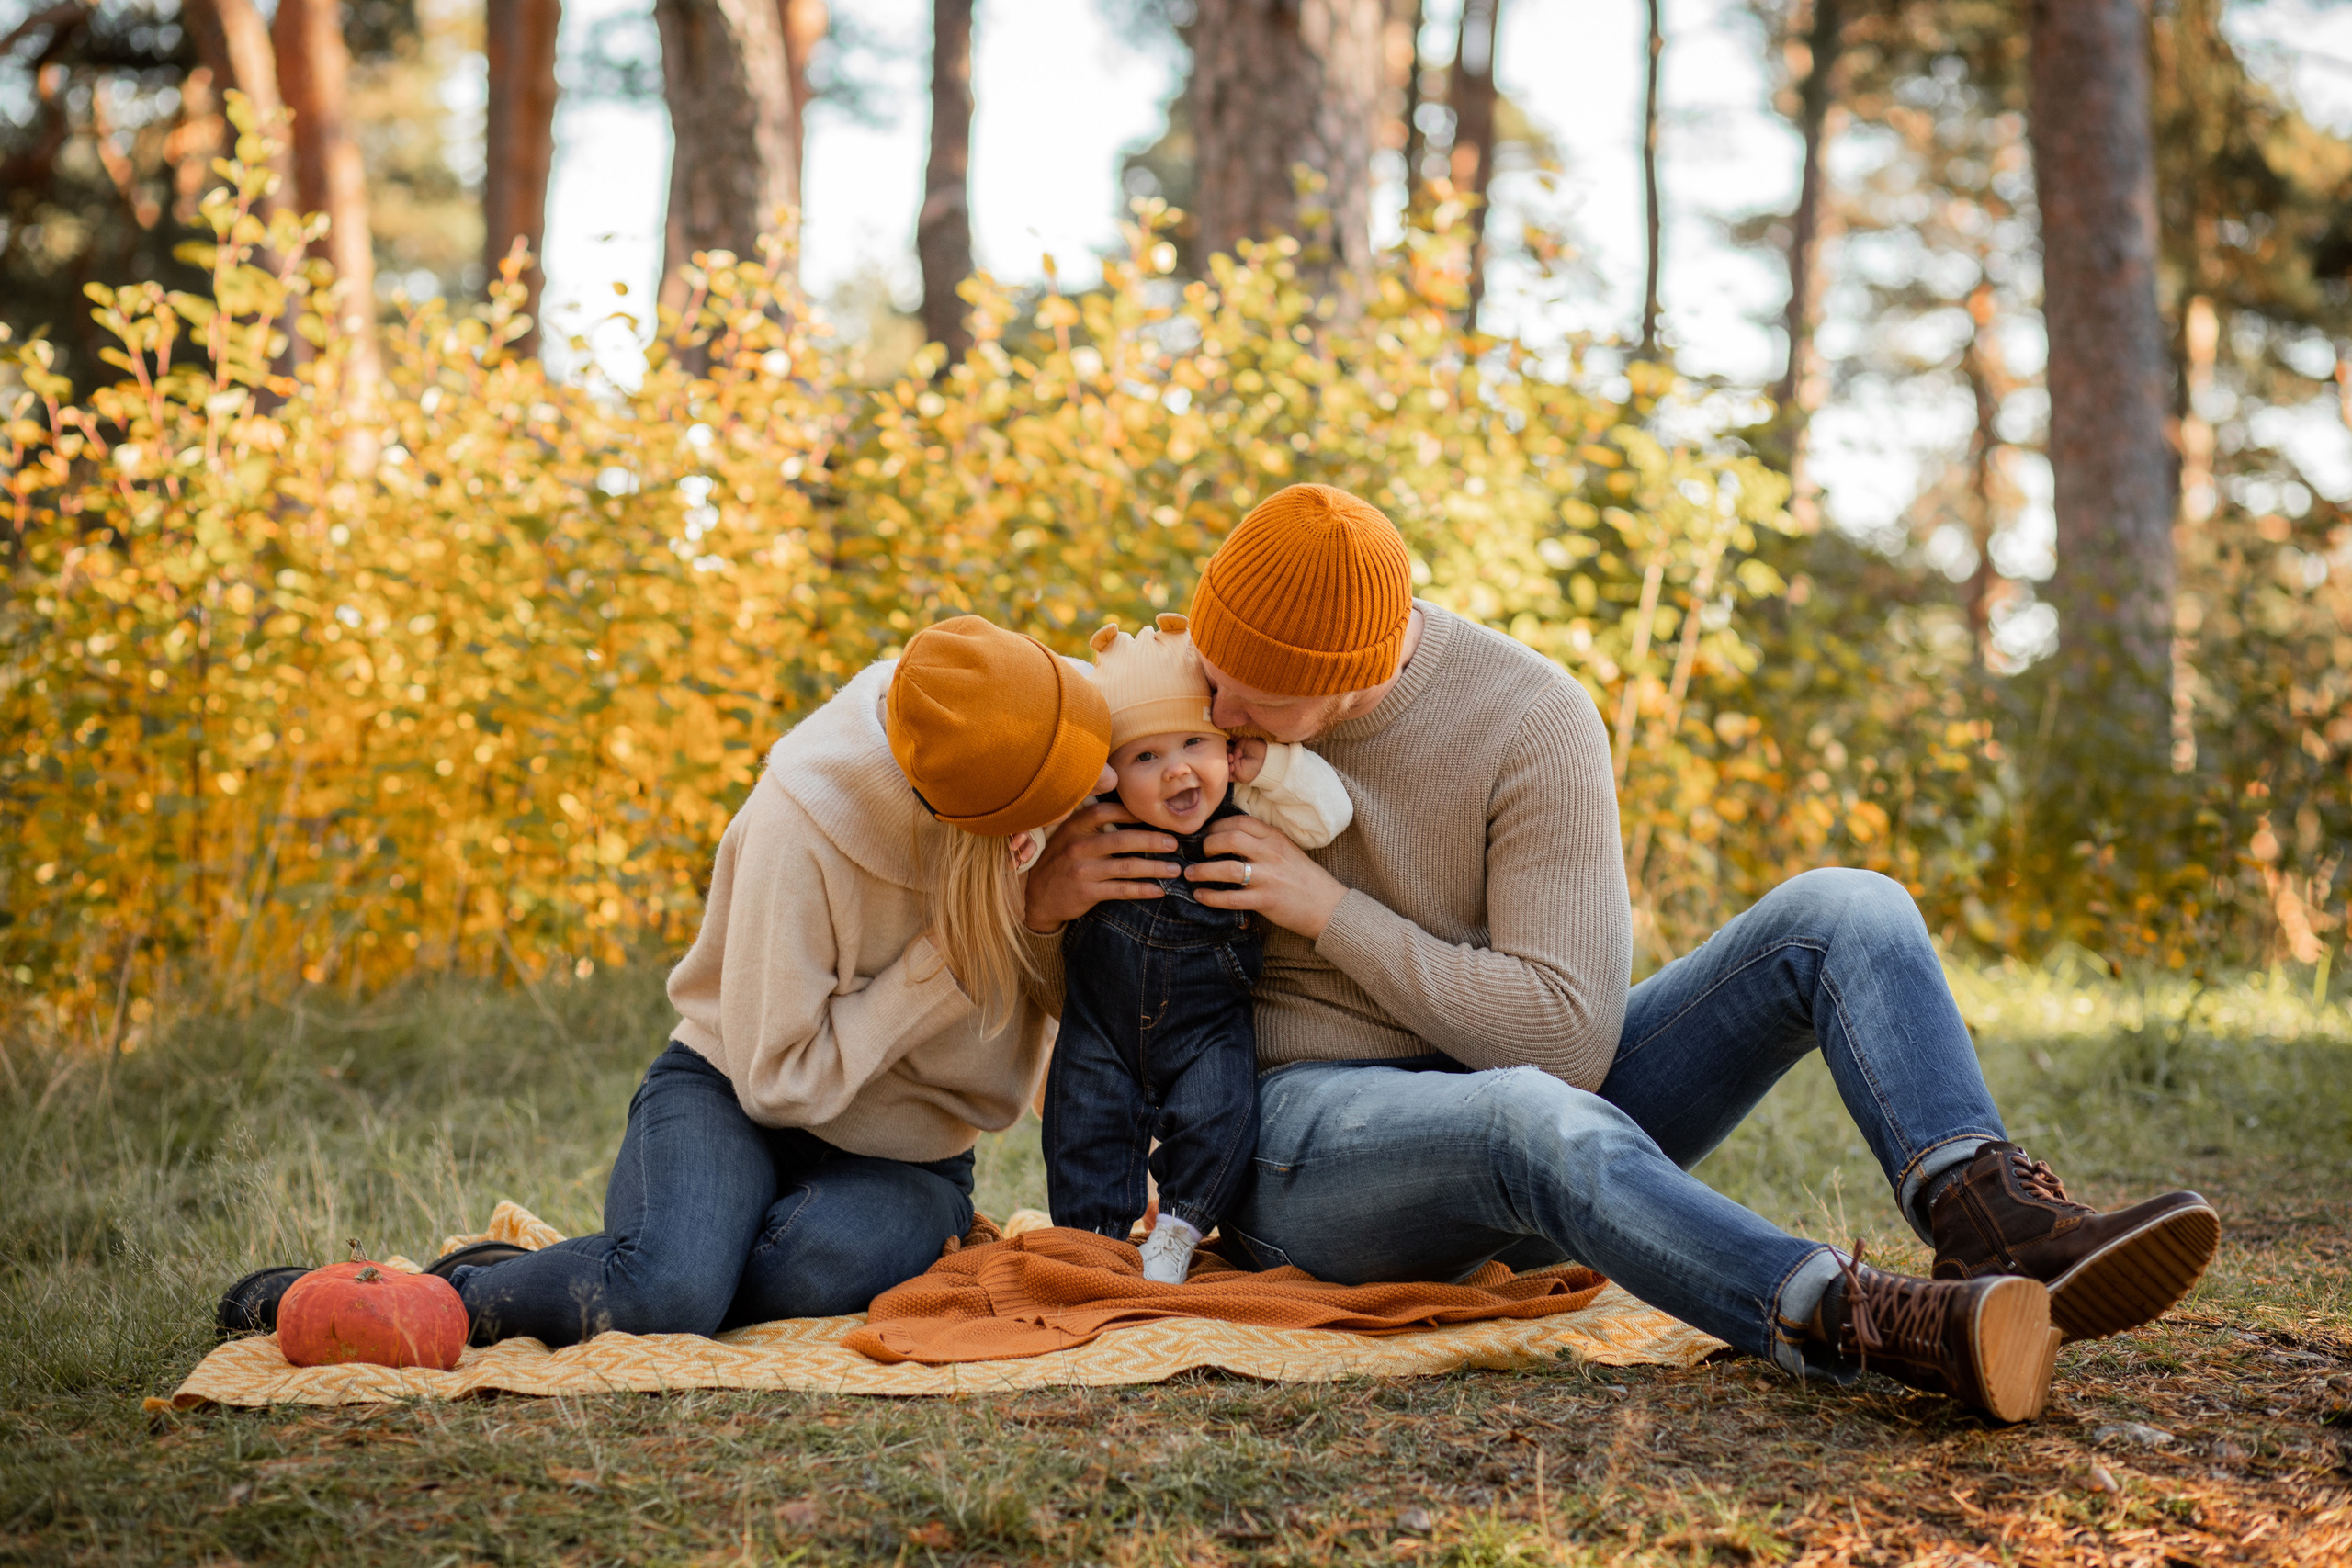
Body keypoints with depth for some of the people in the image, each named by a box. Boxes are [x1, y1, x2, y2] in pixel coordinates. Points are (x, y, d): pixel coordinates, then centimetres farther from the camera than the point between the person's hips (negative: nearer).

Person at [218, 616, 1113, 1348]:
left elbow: (1077, 1004, -1)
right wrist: (948, 957, -27)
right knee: (668, 1287, -36)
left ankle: (496, 1294, -12)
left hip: (903, 1154, 4)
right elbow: (780, 1078, -20)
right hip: (738, 1097, -4)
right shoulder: (800, 826, -26)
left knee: (817, 1261, -33)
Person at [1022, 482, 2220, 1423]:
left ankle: (1996, 1221, -41)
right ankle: (1880, 1330, -61)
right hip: (1305, 1135, -2)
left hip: (1536, 1089, 2)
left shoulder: (1532, 721, -13)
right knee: (1534, 1118, -41)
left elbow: (1569, 1037, -17)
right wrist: (1046, 897, -17)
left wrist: (1329, 909, -20)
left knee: (1844, 913, -17)